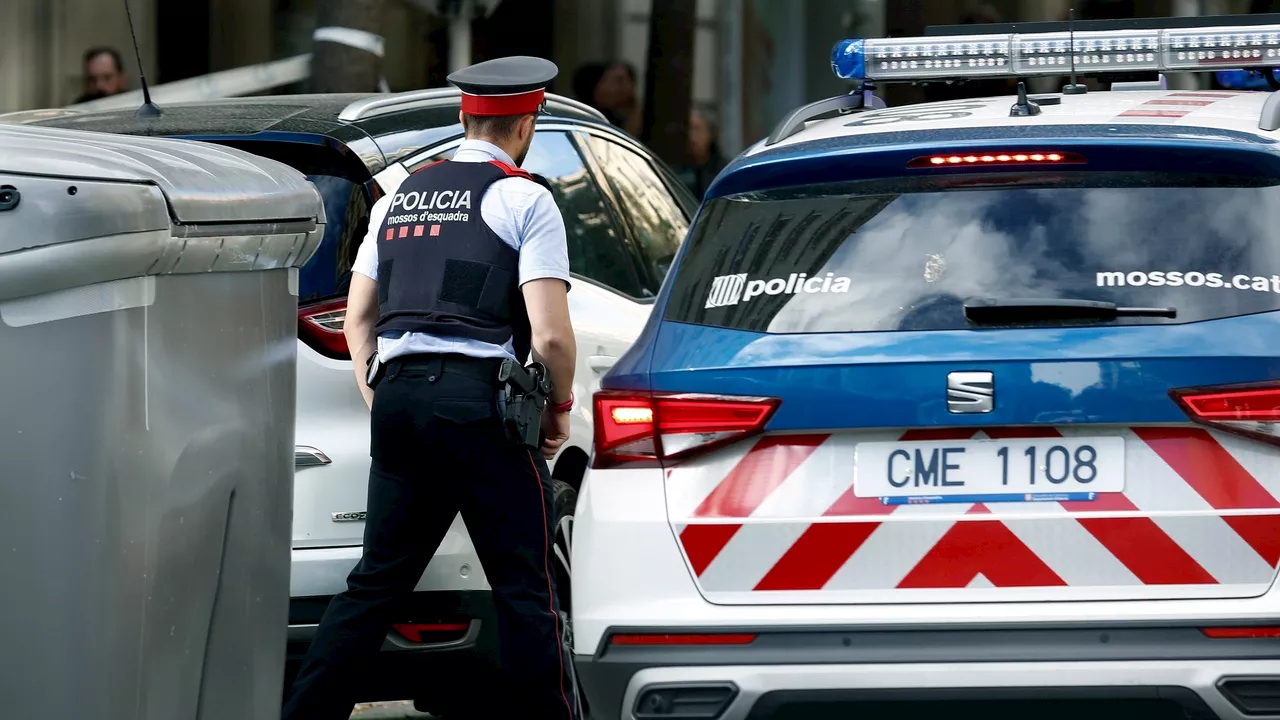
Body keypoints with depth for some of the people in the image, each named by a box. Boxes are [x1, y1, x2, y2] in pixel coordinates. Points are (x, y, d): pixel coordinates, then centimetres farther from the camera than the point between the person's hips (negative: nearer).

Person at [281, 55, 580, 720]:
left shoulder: (399, 197, 17)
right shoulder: (525, 199, -2)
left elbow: (358, 321, 18)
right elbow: (550, 335, -9)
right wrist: (560, 405, 7)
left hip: (398, 396, 6)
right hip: (481, 402, -6)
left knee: (376, 582, 11)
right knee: (526, 590, 0)